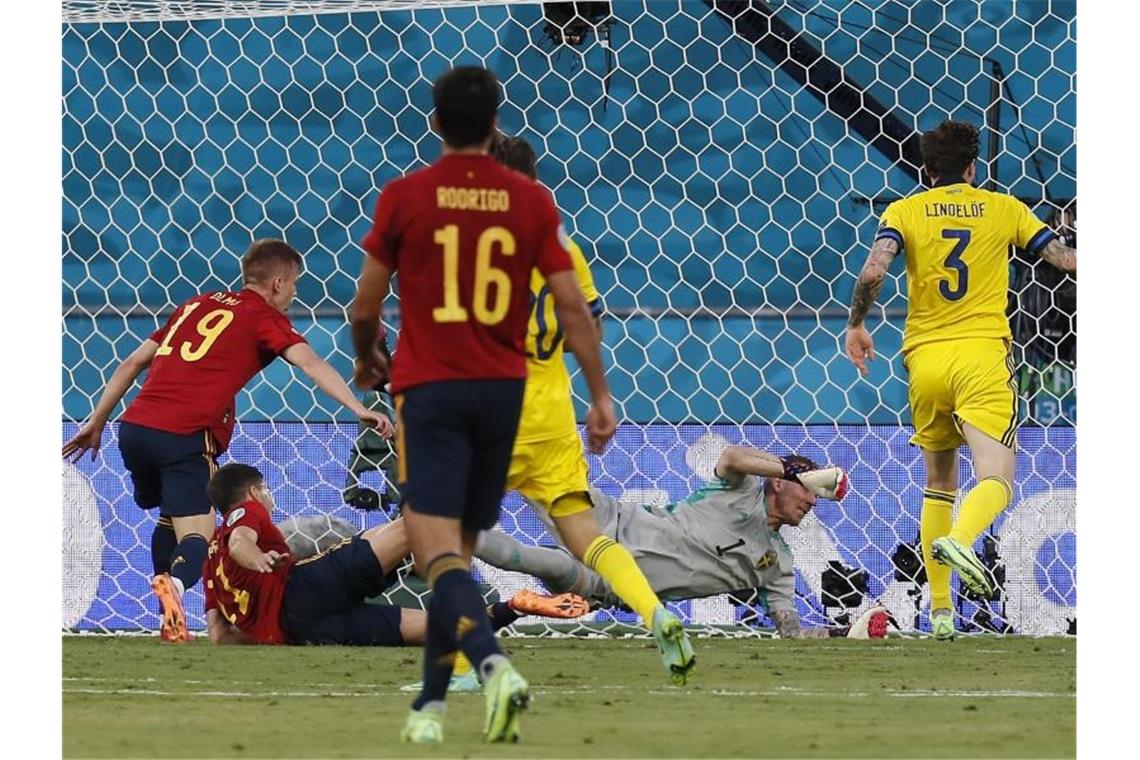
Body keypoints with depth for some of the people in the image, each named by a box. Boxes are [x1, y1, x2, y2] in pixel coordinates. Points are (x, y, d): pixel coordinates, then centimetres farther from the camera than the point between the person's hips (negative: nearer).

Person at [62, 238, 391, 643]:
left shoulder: (198, 304, 25)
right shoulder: (265, 318, 7)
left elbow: (132, 363, 26)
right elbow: (310, 363, -10)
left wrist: (96, 423, 31)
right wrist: (358, 409, -19)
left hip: (135, 425, 6)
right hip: (183, 437, -6)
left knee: (170, 519, 27)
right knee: (196, 538, -7)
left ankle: (169, 619, 22)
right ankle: (175, 582, -39)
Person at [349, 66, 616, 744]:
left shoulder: (404, 197, -3)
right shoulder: (531, 201, 2)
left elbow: (365, 306, 4)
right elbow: (573, 306, -1)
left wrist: (366, 359, 25)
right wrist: (601, 396, 5)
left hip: (429, 389, -3)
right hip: (502, 388, 3)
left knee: (438, 551, -11)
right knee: (460, 549, 15)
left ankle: (494, 664, -36)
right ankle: (431, 703, 17)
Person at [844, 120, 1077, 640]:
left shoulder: (905, 212, 7)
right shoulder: (1003, 209, 8)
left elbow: (873, 271, -9)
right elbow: (1065, 258, 6)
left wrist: (856, 325, 5)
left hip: (924, 361, 3)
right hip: (981, 355, -3)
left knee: (938, 484, 18)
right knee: (995, 481, -12)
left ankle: (940, 608, 14)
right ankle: (959, 540, -46)